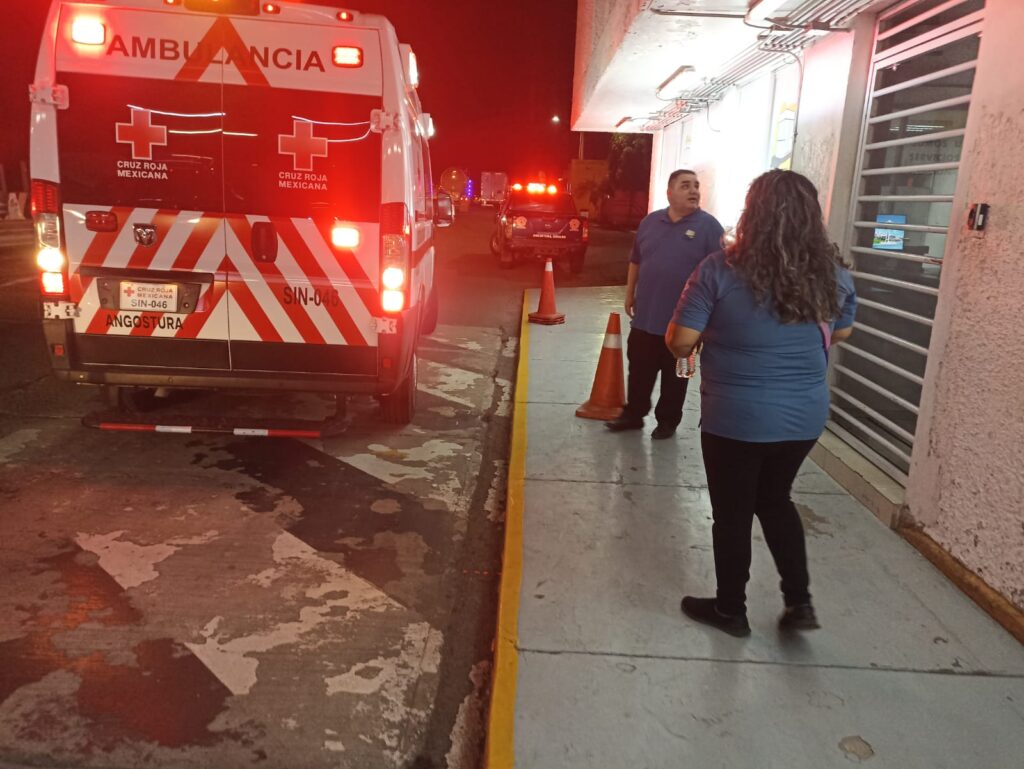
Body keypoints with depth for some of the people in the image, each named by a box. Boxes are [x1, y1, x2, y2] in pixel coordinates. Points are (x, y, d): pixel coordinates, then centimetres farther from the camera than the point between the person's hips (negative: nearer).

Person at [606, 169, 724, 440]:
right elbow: (636, 261, 15)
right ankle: (633, 413, 29)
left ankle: (668, 420, 24)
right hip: (645, 316, 4)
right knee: (639, 370, 14)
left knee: (675, 376, 9)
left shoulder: (709, 226, -7)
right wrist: (630, 293, 15)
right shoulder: (650, 221, 6)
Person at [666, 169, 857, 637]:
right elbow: (840, 333, 14)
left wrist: (717, 332, 7)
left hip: (735, 418, -4)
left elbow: (679, 342, -15)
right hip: (805, 416, 5)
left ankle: (730, 610, 29)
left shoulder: (721, 270, -16)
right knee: (775, 499, 26)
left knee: (732, 513, 13)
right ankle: (800, 601, 28)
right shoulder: (833, 274, -2)